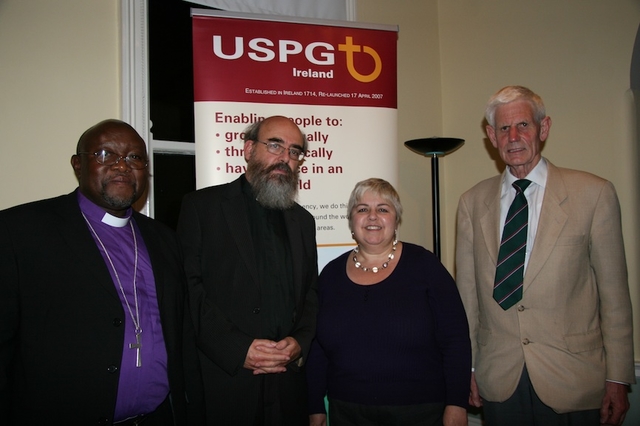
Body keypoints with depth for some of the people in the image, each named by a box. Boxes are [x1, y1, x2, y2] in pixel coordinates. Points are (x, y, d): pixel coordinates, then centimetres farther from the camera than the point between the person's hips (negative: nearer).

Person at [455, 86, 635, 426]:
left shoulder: (594, 194, -4)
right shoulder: (472, 202, 3)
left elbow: (614, 295, -3)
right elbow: (467, 292, 6)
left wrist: (617, 379, -3)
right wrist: (467, 367, 7)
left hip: (574, 384, -2)